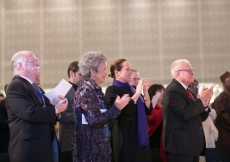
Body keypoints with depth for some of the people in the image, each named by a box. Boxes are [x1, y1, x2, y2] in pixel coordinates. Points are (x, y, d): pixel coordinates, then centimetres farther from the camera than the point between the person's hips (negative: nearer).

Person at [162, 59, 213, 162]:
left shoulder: (187, 91, 19)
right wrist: (201, 100, -13)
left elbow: (200, 117, 19)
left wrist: (205, 101, 1)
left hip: (193, 144, 10)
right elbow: (184, 113, -24)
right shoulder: (172, 90, -11)